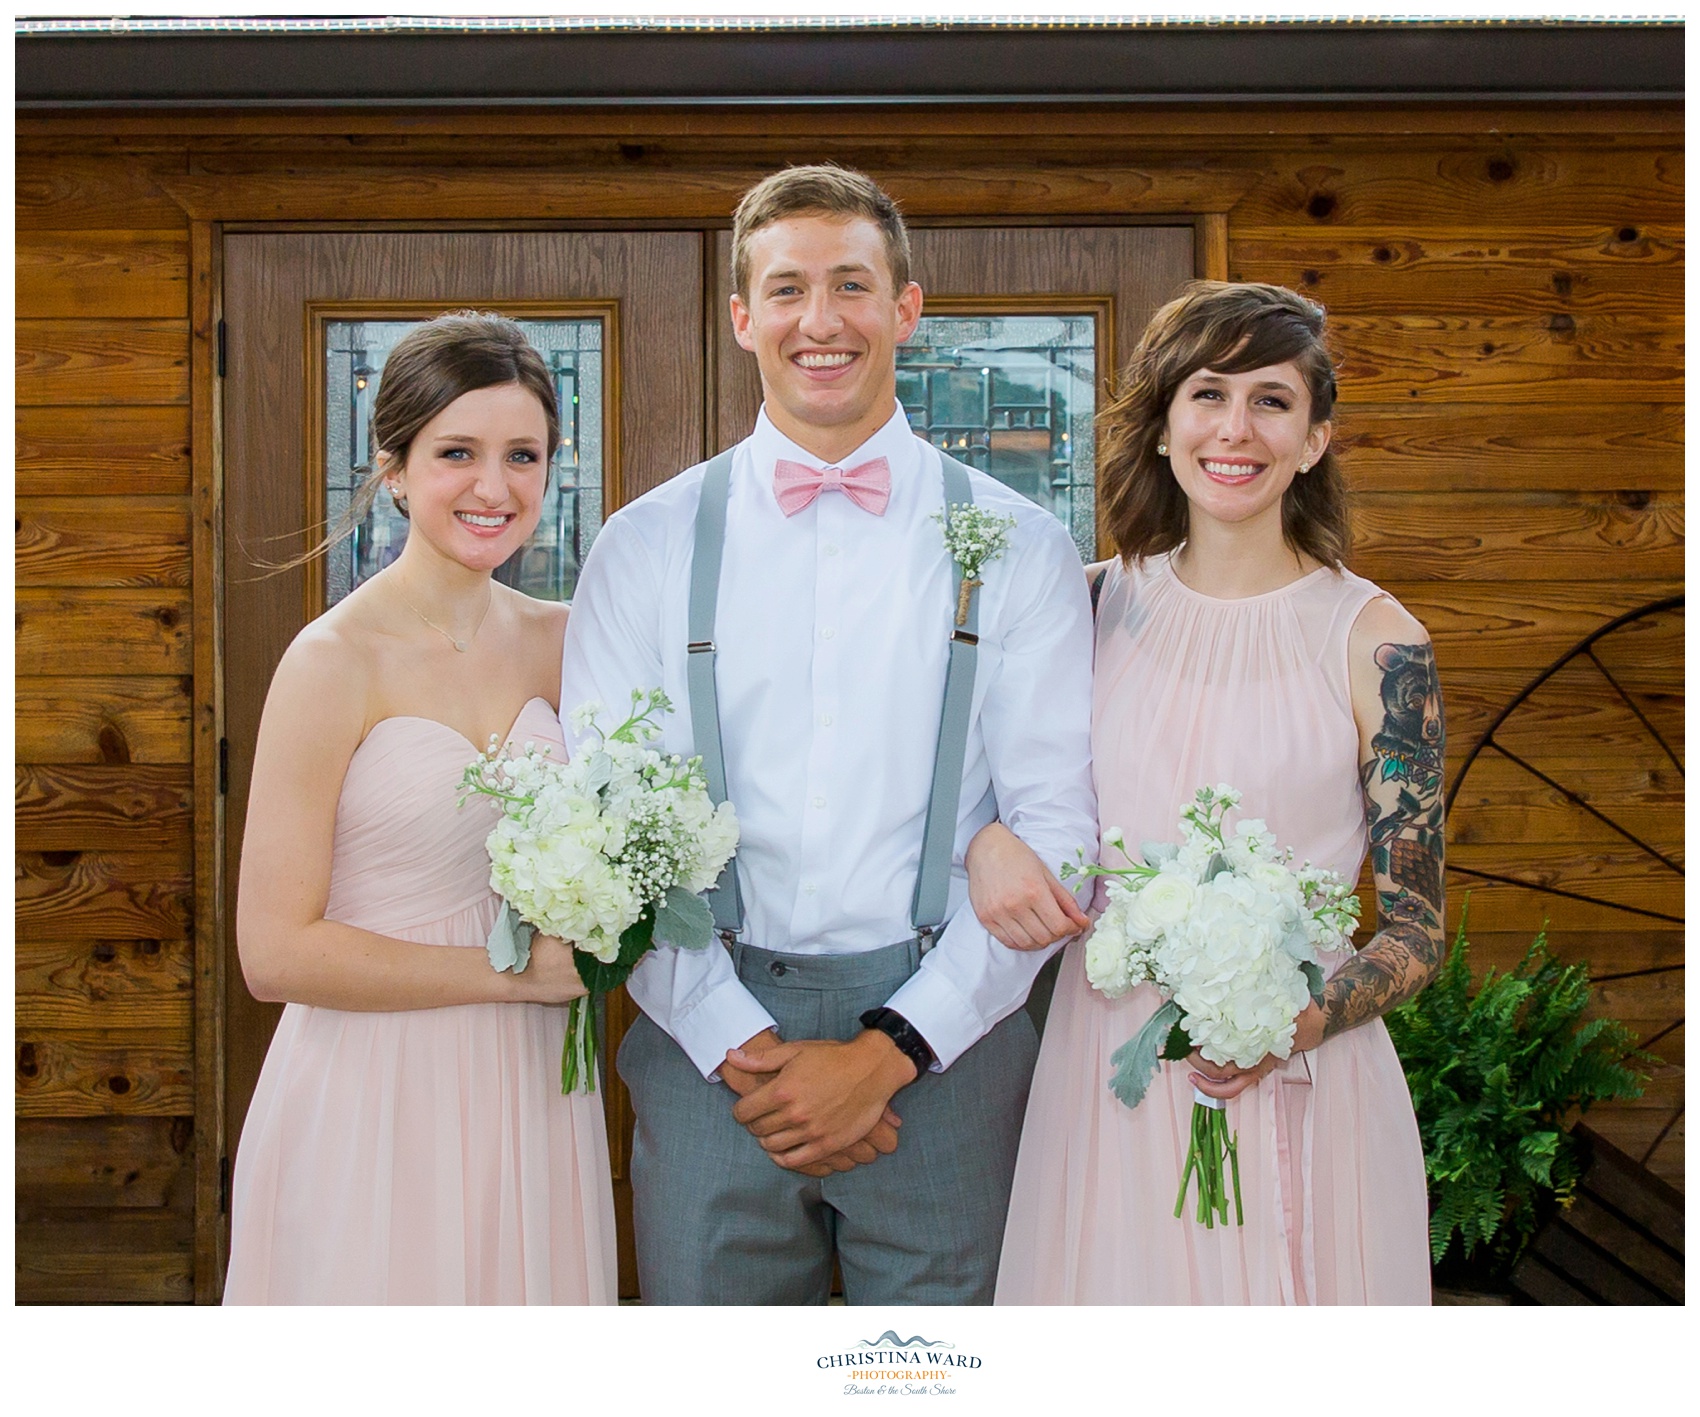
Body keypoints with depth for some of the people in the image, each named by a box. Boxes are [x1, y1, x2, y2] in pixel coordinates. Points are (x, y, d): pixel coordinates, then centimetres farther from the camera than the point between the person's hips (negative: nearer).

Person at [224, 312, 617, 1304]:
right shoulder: (335, 661, -14)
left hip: (530, 1093, 5)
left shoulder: (557, 641, 3)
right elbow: (276, 952, -17)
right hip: (378, 1101, -5)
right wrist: (518, 972, -14)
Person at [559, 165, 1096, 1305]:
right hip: (712, 1038, 1)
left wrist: (887, 1051, -10)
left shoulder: (1019, 548, 3)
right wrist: (740, 1048, -8)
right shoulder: (646, 547, 5)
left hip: (943, 1048, 0)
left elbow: (1057, 825, -2)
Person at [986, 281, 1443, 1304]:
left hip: (1297, 1091, -2)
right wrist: (987, 840, -11)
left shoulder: (1374, 640, -6)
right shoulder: (1097, 604, 2)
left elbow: (1416, 928, -3)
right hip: (1106, 1072, 2)